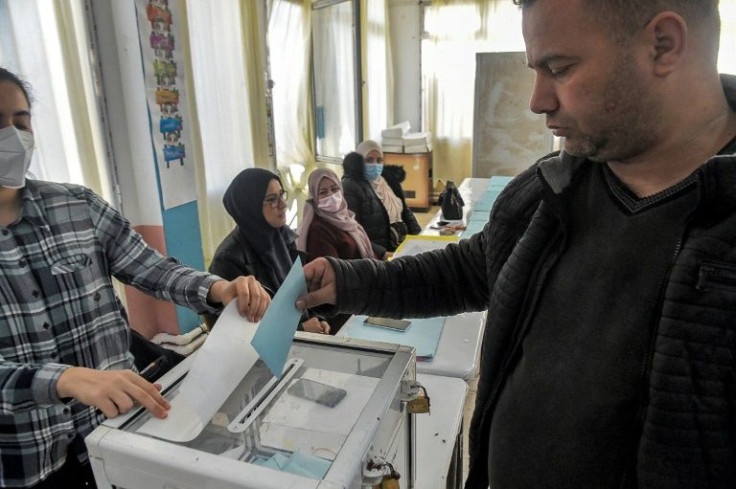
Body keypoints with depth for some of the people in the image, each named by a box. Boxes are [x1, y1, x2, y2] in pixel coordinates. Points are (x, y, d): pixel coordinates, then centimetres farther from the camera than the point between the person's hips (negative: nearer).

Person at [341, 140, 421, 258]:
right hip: (376, 256, -7)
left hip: (403, 247, 7)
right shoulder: (350, 187, -9)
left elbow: (406, 212, 20)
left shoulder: (389, 179, 13)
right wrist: (381, 253, -25)